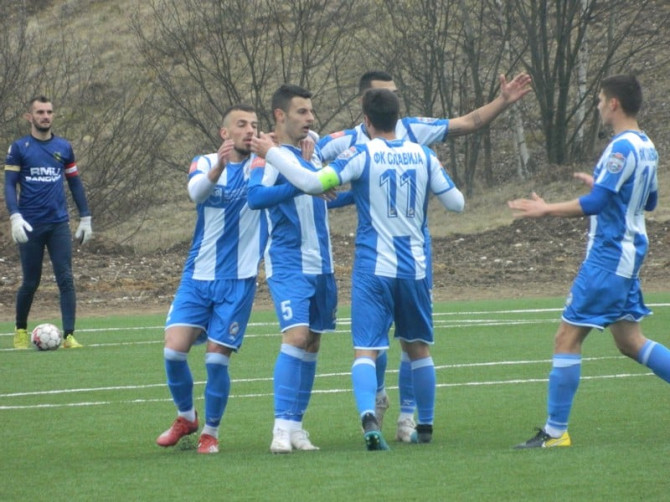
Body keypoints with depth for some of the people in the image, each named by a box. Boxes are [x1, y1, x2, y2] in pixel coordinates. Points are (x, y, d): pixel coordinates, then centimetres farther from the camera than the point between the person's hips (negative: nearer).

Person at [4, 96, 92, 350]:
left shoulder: (64, 147, 8)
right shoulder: (19, 148, 1)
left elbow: (75, 183, 15)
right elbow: (9, 184, -3)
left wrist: (85, 218, 11)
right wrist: (15, 216, -17)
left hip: (59, 224, 2)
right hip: (30, 226, -2)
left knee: (66, 279, -8)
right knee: (30, 282, 5)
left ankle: (69, 336, -10)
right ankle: (20, 331, 26)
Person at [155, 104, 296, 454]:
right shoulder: (205, 163, 2)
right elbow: (196, 191, -20)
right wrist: (218, 167, -40)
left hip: (238, 281, -1)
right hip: (198, 277, 1)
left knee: (217, 358, -6)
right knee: (174, 349, -10)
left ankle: (211, 431, 14)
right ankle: (186, 416, 16)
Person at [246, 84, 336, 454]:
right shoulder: (271, 156, -11)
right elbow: (255, 196, -29)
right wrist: (299, 186, -37)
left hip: (321, 264, 8)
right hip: (288, 265, -8)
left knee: (312, 343, 7)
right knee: (296, 337, -18)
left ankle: (296, 424, 12)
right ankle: (282, 426, -16)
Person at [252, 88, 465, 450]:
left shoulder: (362, 155, -7)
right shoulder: (423, 155, 3)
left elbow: (314, 183, -15)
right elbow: (455, 202, 7)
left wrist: (271, 154, -6)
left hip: (373, 269, -3)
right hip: (414, 269, 3)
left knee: (366, 350, -8)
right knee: (418, 348, 19)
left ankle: (369, 416, -32)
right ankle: (425, 427, 26)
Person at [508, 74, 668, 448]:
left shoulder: (622, 148, -18)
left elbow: (595, 204, -22)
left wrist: (547, 210, -12)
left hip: (608, 258, -10)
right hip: (628, 253, 10)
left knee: (567, 339, -5)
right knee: (630, 341, 16)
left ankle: (555, 432, -4)